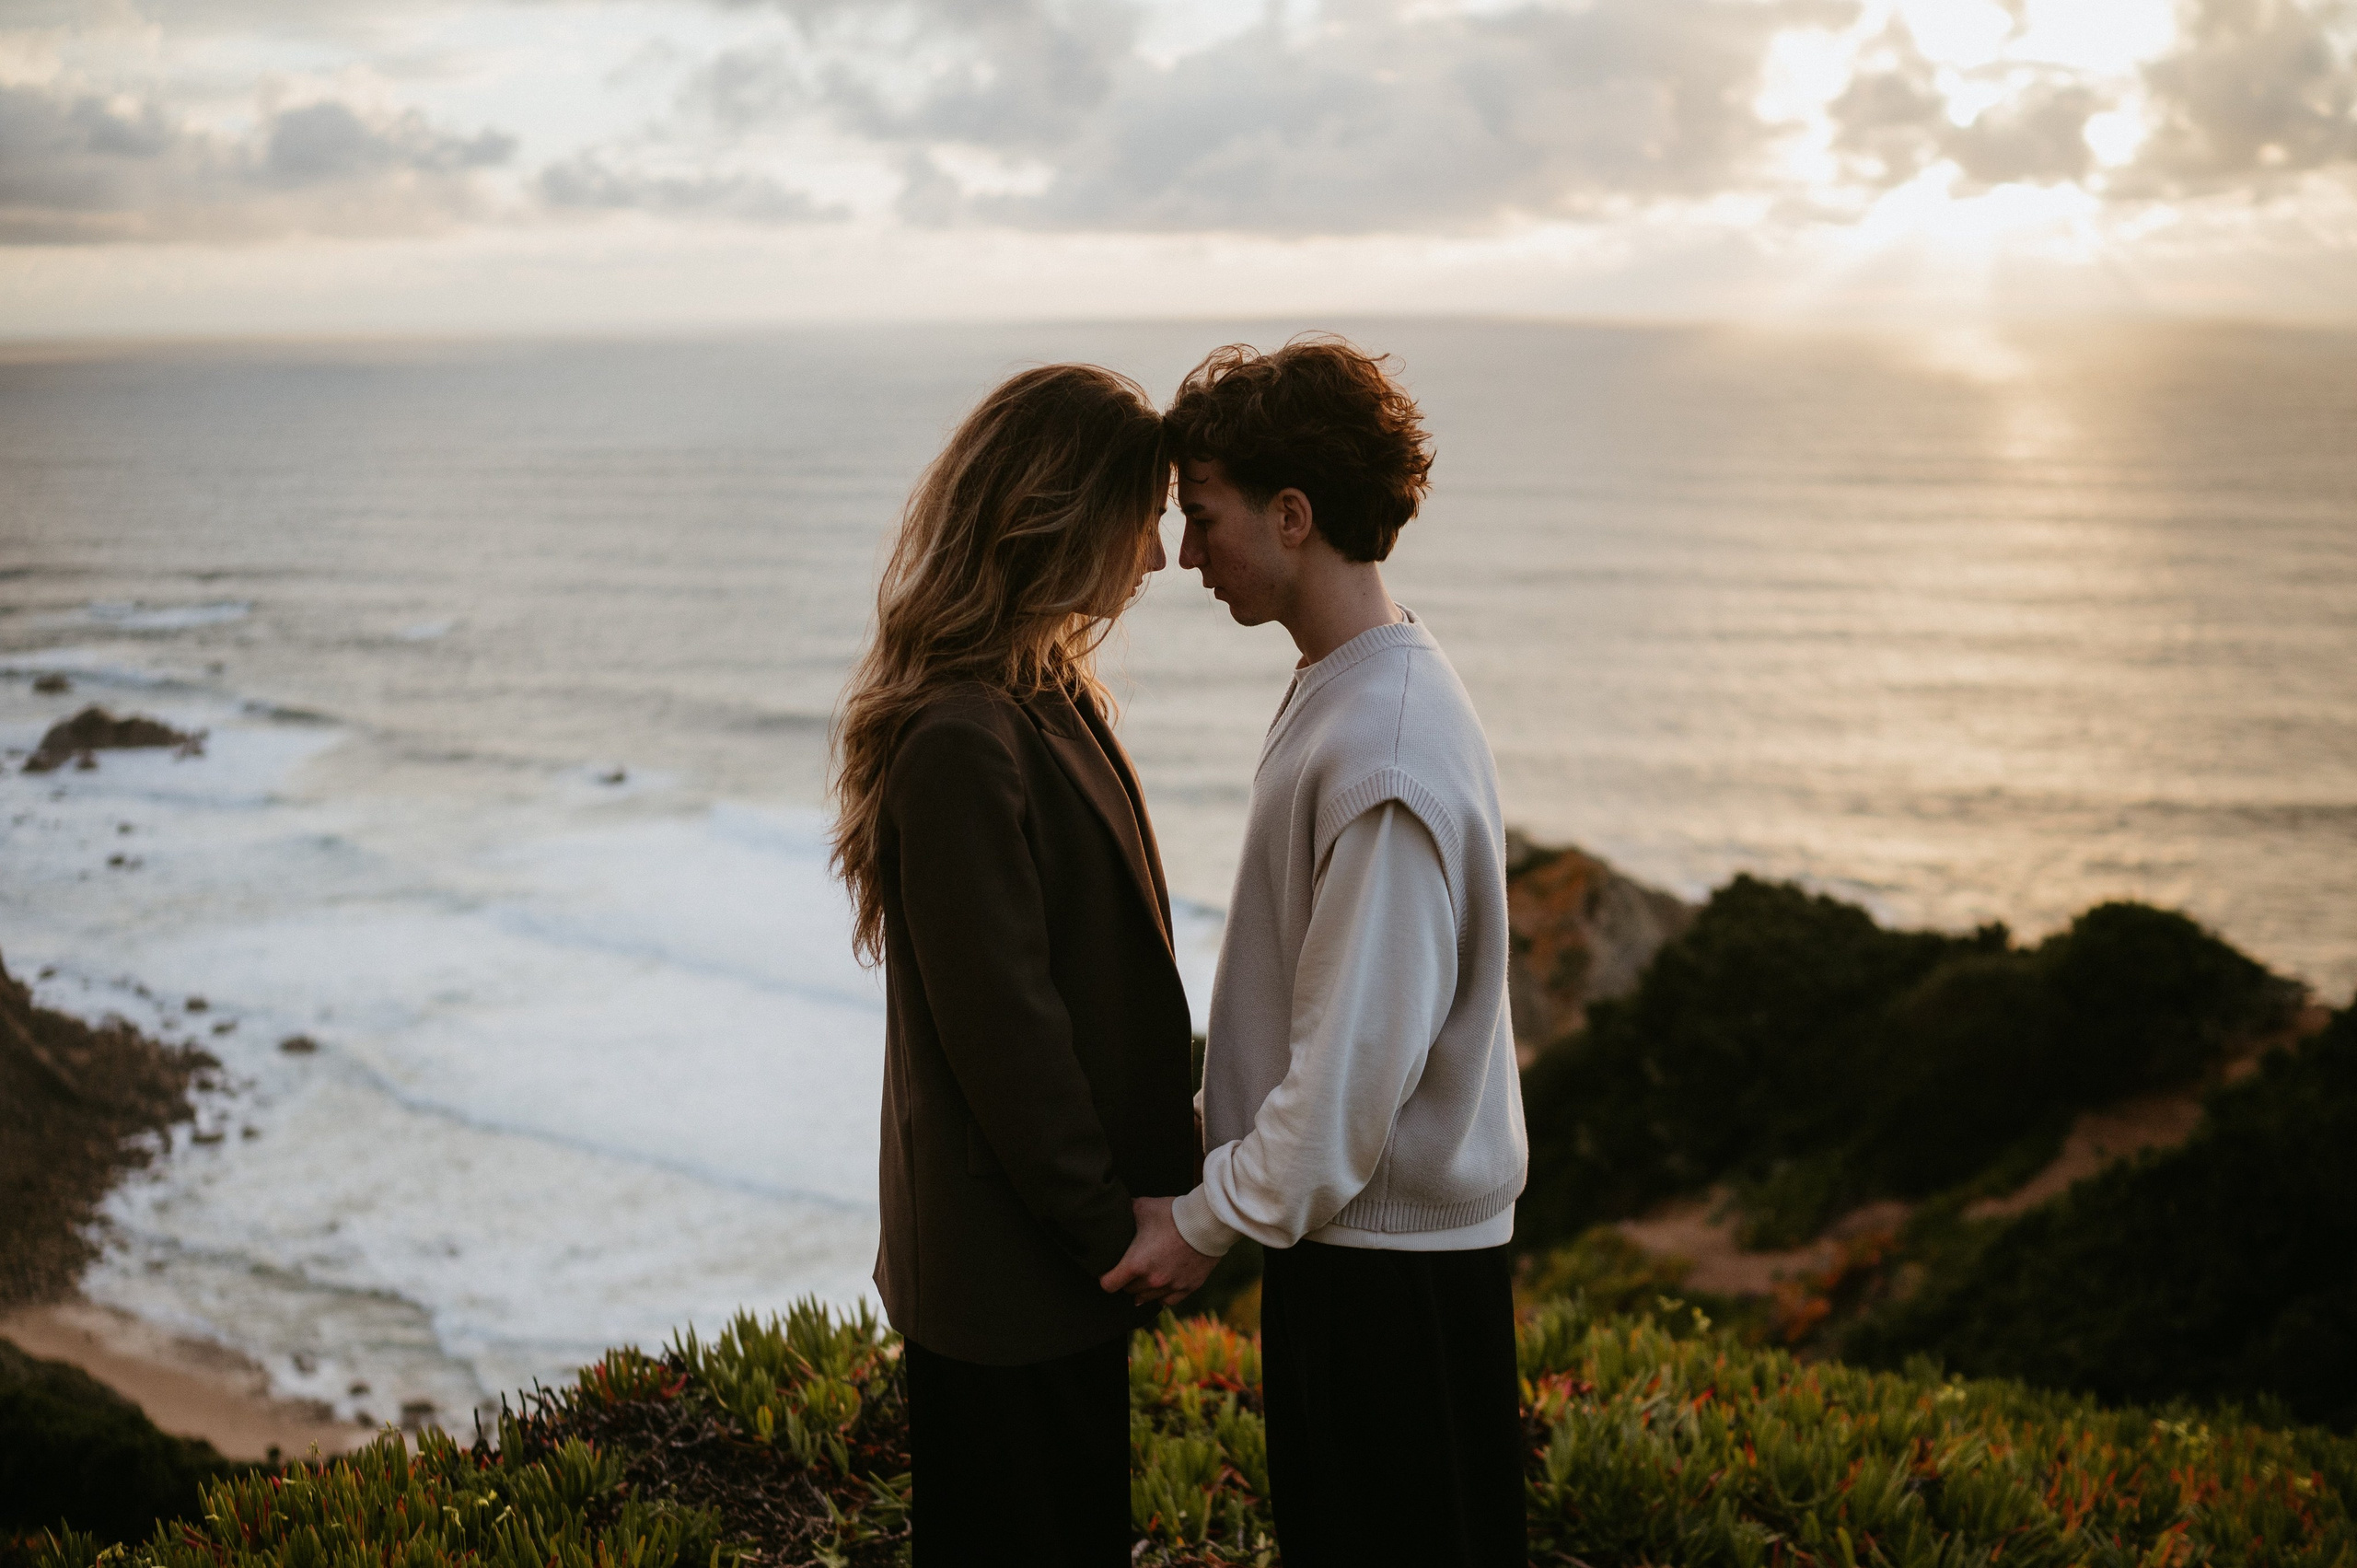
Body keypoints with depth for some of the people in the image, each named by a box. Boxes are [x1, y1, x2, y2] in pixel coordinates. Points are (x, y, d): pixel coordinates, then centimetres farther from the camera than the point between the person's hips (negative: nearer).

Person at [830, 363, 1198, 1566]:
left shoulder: (1045, 696, 7)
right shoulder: (961, 741, -25)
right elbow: (999, 1021, -23)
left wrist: (1163, 1143, 14)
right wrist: (1107, 1226, -15)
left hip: (1060, 1245, 10)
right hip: (1008, 1270, -10)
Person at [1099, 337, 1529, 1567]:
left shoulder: (1384, 758, -26)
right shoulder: (1335, 690, 5)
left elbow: (1354, 1072, -24)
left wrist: (1206, 1221, -12)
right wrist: (1219, 1179, 15)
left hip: (1393, 1267, -9)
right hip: (1341, 1236, 9)